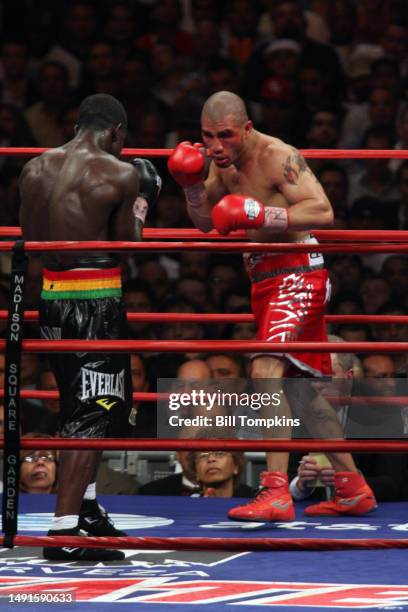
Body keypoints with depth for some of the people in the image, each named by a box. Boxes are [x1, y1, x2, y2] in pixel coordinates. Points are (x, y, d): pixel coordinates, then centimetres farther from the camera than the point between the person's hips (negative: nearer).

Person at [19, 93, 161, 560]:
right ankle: (65, 530, -11)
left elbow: (29, 237, 11)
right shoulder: (120, 174, -10)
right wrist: (139, 205, 13)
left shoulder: (35, 169, 6)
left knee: (81, 403, 25)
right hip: (97, 299, -7)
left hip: (50, 294, 7)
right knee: (91, 414, -4)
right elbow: (128, 243, -4)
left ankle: (84, 503, 35)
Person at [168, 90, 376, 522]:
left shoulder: (277, 157, -16)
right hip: (265, 280, 10)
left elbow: (322, 211, -24)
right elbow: (207, 222, 19)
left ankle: (276, 494, -29)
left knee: (266, 369, -24)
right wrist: (192, 184, 1)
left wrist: (262, 215, -32)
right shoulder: (224, 162, 11)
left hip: (296, 273, -10)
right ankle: (353, 488, 28)